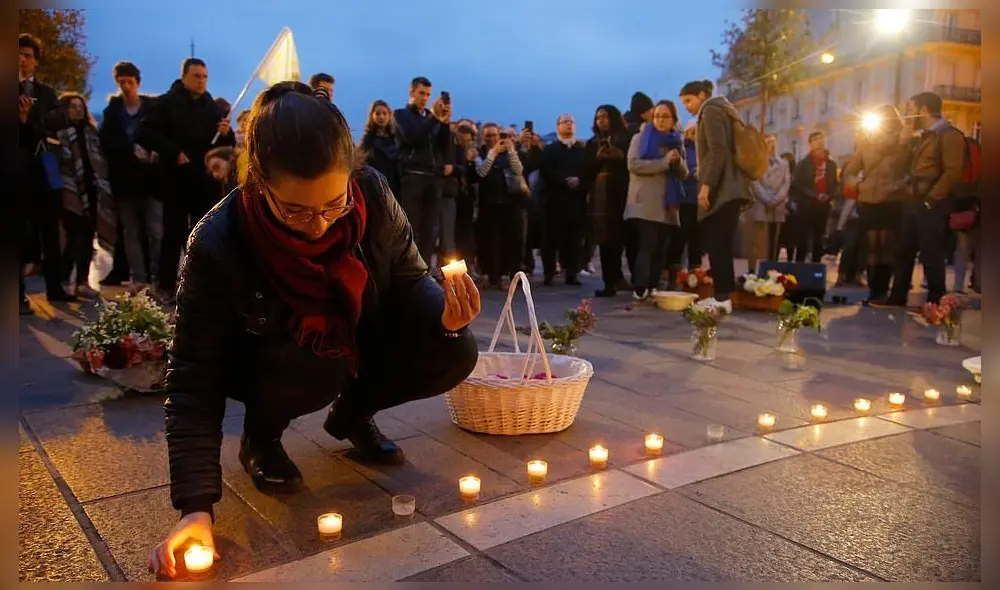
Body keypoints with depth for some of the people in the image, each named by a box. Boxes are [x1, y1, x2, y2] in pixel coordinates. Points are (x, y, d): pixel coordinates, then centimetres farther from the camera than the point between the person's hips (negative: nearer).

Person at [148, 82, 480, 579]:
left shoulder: (373, 194, -25)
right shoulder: (218, 244, -32)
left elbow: (407, 279, -9)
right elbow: (194, 379, -27)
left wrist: (444, 315, -33)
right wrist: (197, 505, -34)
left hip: (358, 342, 3)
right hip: (265, 362, -3)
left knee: (454, 353, -20)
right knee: (311, 369, -37)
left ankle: (350, 414, 10)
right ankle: (260, 437, 1)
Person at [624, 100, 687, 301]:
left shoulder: (676, 141, 17)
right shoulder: (641, 138, 3)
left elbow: (683, 174, 14)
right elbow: (634, 164, -12)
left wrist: (678, 161, -7)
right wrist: (664, 162, -15)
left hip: (668, 204, 5)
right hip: (646, 203, -5)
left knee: (662, 248, 3)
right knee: (648, 244, -15)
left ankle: (652, 288, 9)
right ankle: (640, 289, -17)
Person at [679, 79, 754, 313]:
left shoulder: (711, 111, -4)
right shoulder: (721, 110, 25)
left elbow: (718, 151, -17)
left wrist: (706, 185, -21)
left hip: (721, 188, -10)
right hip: (730, 187, 10)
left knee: (716, 243, -10)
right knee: (720, 243, 8)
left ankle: (722, 298, -11)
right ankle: (723, 294, 9)